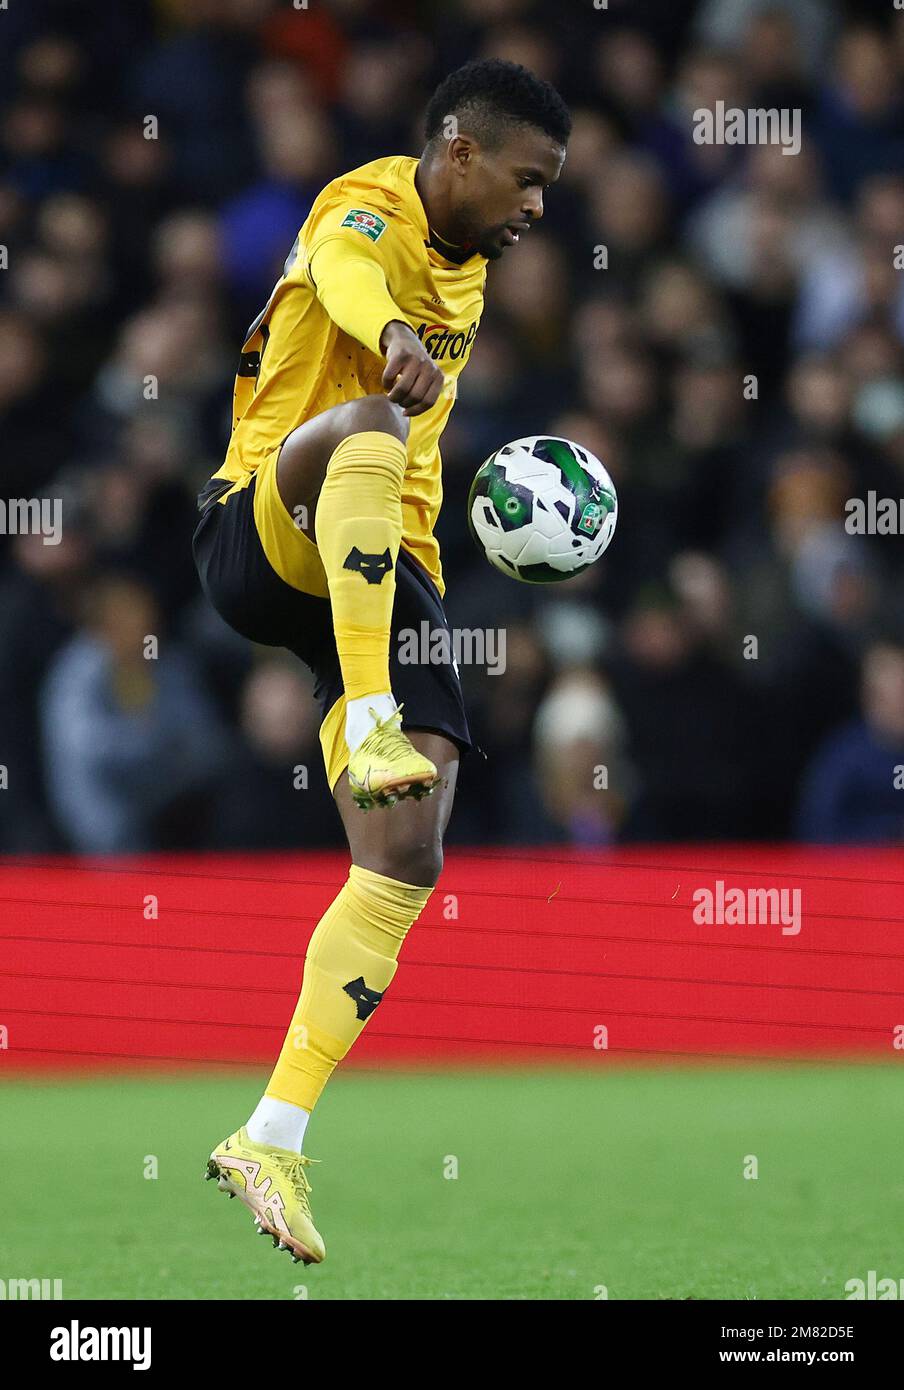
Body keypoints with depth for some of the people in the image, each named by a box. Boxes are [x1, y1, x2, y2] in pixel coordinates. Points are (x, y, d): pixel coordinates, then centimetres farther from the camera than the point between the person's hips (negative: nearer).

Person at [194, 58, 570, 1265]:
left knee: (406, 866, -7)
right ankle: (370, 719, -48)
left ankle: (273, 1141, -7)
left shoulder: (467, 276, 20)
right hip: (262, 533, -8)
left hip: (384, 574, 8)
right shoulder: (369, 207, -7)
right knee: (371, 424, -40)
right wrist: (396, 337, -56)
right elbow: (347, 273, -35)